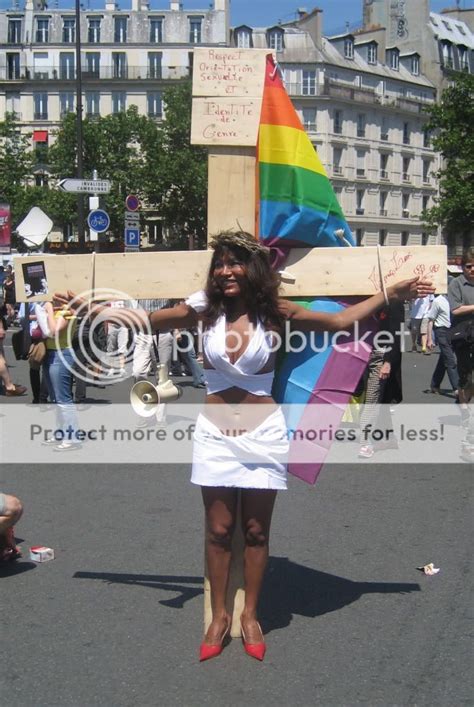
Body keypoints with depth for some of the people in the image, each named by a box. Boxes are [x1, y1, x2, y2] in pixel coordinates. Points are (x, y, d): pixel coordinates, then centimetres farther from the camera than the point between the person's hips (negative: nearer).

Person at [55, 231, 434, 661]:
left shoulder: (276, 313, -6)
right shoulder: (205, 311, -3)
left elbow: (338, 321, 0)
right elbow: (146, 320, 1)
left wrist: (389, 295, -3)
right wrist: (91, 309, -4)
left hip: (263, 433, -1)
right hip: (215, 434, 1)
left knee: (256, 531, 9)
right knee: (219, 530, 9)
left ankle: (250, 615, 26)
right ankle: (219, 615, 25)